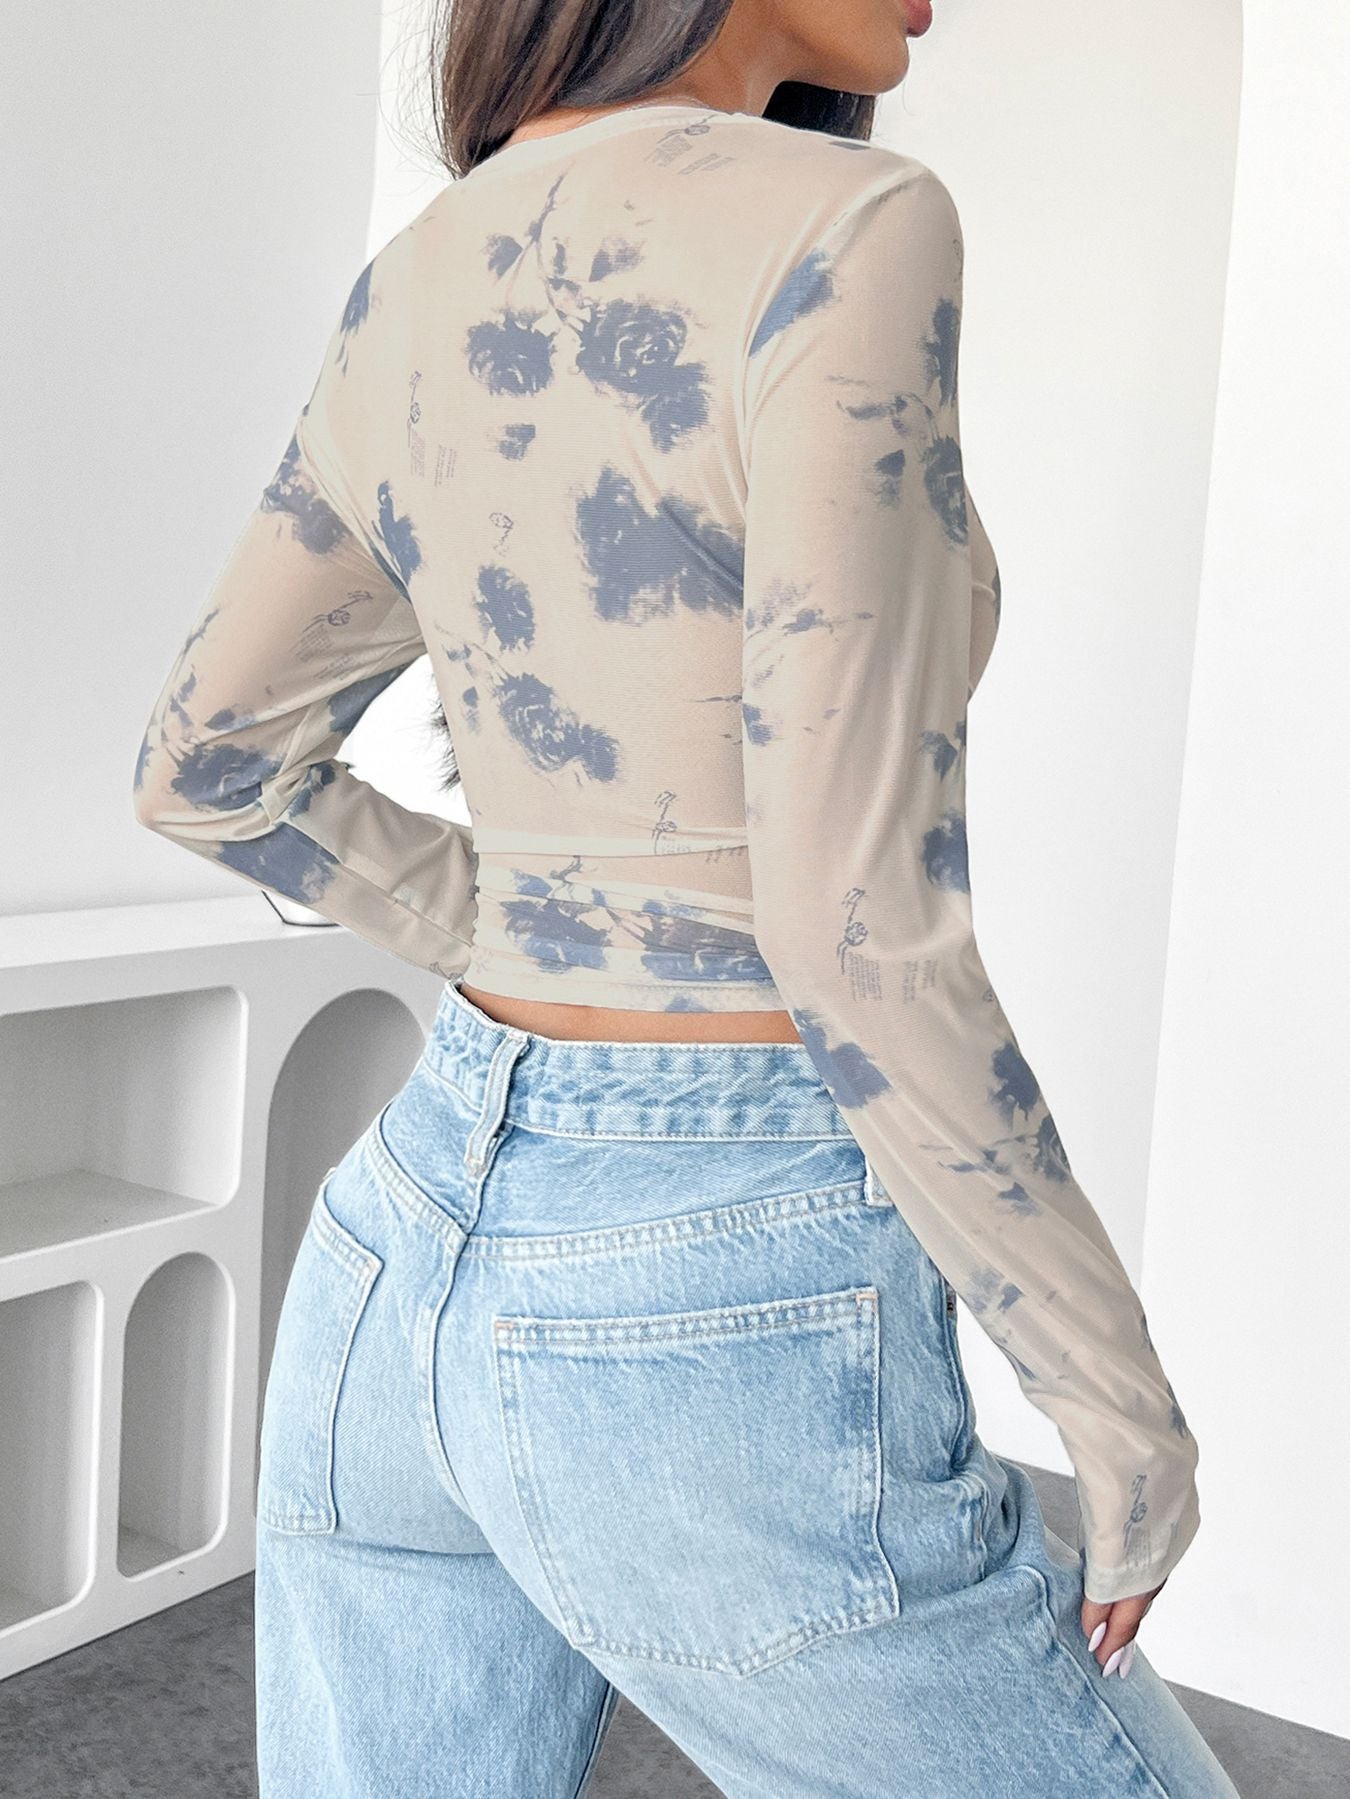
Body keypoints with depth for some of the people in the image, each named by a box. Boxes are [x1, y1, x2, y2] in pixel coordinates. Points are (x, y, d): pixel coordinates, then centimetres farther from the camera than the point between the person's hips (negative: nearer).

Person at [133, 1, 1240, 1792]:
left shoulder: (416, 293, 7)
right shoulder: (838, 238, -16)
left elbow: (201, 765, 15)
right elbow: (855, 922, -22)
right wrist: (1123, 1397, -8)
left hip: (411, 1284, 7)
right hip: (721, 1356, -6)